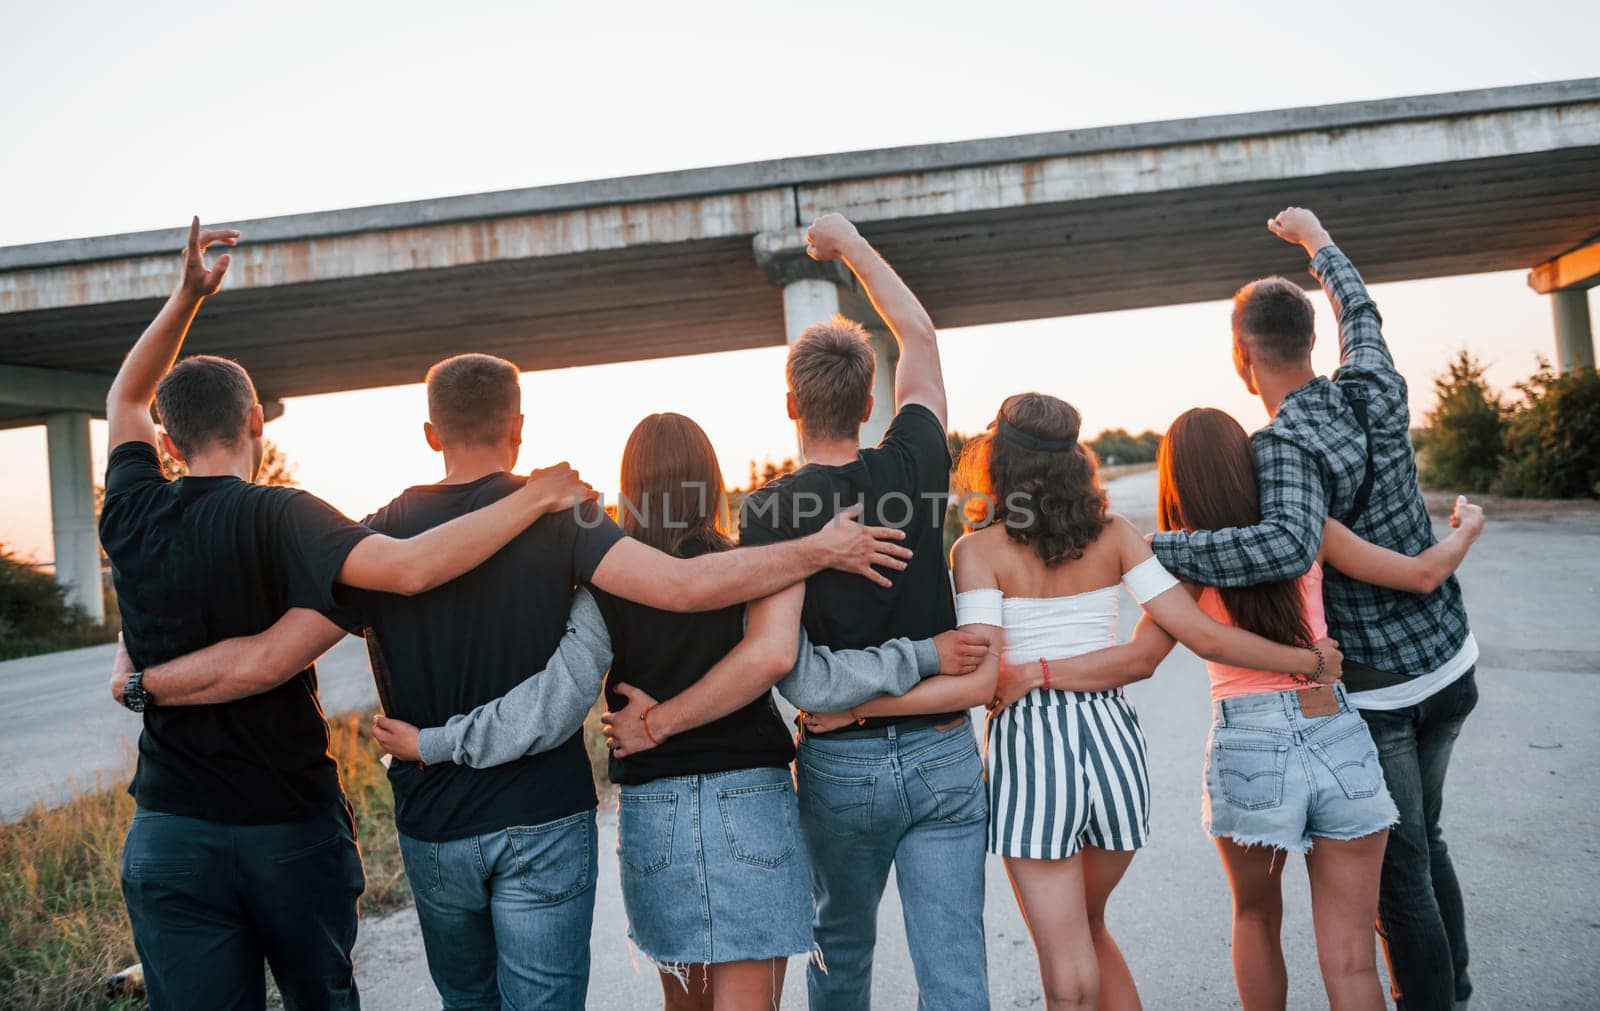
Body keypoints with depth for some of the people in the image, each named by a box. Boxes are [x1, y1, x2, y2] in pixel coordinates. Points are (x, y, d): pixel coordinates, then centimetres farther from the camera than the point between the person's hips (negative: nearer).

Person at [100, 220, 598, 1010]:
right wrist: (531, 499, -23)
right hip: (291, 826, -2)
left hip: (170, 835, 2)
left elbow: (124, 399, 18)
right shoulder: (278, 516, -15)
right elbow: (407, 568, -32)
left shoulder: (131, 518, -2)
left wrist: (186, 297, 18)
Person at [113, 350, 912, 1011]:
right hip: (545, 821, -3)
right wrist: (820, 549, -15)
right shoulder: (557, 518, -11)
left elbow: (265, 660, -11)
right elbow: (682, 586, -24)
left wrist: (141, 682, 6)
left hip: (434, 831, 3)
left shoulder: (383, 535, -5)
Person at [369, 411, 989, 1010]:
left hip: (652, 813, 2)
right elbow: (806, 676, -11)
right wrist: (923, 657, -3)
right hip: (750, 804, -2)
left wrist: (432, 744, 0)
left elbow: (553, 703, -9)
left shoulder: (606, 588, -3)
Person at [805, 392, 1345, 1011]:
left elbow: (978, 684, -17)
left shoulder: (980, 549, -8)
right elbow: (1204, 636, -2)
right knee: (1088, 927, 28)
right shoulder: (1114, 535, 2)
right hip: (1112, 736, 4)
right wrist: (1306, 660, 11)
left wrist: (854, 707, -14)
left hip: (1030, 750, -4)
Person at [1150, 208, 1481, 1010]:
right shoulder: (1375, 394, -4)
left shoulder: (1285, 446, -24)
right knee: (1423, 840, 24)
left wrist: (1151, 549, -40)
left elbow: (1288, 546, -43)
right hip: (1450, 666, 7)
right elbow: (1361, 316, 18)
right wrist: (1318, 242, 33)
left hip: (1374, 690, -7)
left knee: (1397, 870, 7)